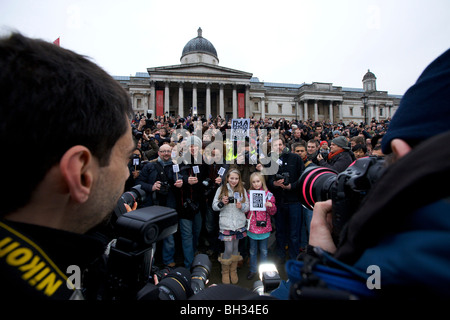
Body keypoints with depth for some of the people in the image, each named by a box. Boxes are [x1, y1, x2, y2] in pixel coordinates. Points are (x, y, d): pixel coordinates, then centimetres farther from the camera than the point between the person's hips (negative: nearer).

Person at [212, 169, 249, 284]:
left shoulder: (242, 190, 2)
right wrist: (222, 203, -21)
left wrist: (241, 206, -17)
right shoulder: (221, 189, -4)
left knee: (235, 247, 14)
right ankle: (225, 272, 26)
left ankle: (233, 271, 34)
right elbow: (214, 206, -2)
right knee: (228, 249, 0)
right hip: (226, 224, -2)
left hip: (239, 224, 2)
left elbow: (247, 207, 4)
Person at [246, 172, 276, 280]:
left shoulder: (268, 194, -4)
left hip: (264, 227, -1)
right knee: (253, 250, 15)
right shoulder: (249, 194, 0)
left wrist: (270, 205, -22)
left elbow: (273, 212, -2)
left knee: (263, 250, 15)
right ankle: (252, 270, 34)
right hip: (252, 227, 1)